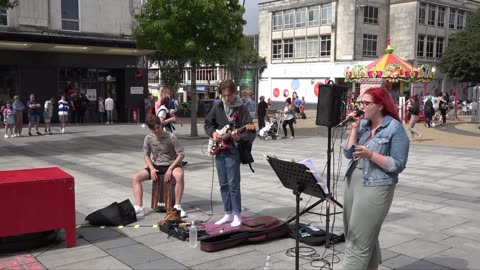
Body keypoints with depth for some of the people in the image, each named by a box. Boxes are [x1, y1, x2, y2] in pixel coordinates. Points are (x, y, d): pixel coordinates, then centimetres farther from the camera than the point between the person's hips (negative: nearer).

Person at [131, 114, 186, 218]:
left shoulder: (171, 137, -14)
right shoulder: (148, 138, -3)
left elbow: (181, 154, -12)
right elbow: (146, 155, 8)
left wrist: (170, 169, -18)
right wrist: (152, 169, -9)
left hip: (171, 164, -4)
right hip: (156, 166, 4)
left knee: (179, 175, -39)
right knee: (135, 177, -13)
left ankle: (177, 206, -27)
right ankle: (139, 207, -14)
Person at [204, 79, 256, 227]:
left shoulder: (242, 109, -8)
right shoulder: (218, 108, 7)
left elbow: (250, 133, -12)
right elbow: (207, 123, 19)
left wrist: (239, 137, -30)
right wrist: (213, 132, 0)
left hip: (233, 151, -5)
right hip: (219, 150, 6)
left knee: (233, 184, -5)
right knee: (223, 185, 10)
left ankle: (237, 215, 6)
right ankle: (228, 214, 20)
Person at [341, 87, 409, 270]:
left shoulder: (395, 128, -10)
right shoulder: (363, 124, 8)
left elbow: (398, 165, -13)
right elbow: (348, 153, 4)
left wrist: (370, 154, -22)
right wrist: (354, 129, -4)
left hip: (375, 188, -7)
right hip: (353, 183, 7)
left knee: (358, 241, -5)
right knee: (367, 237, 19)